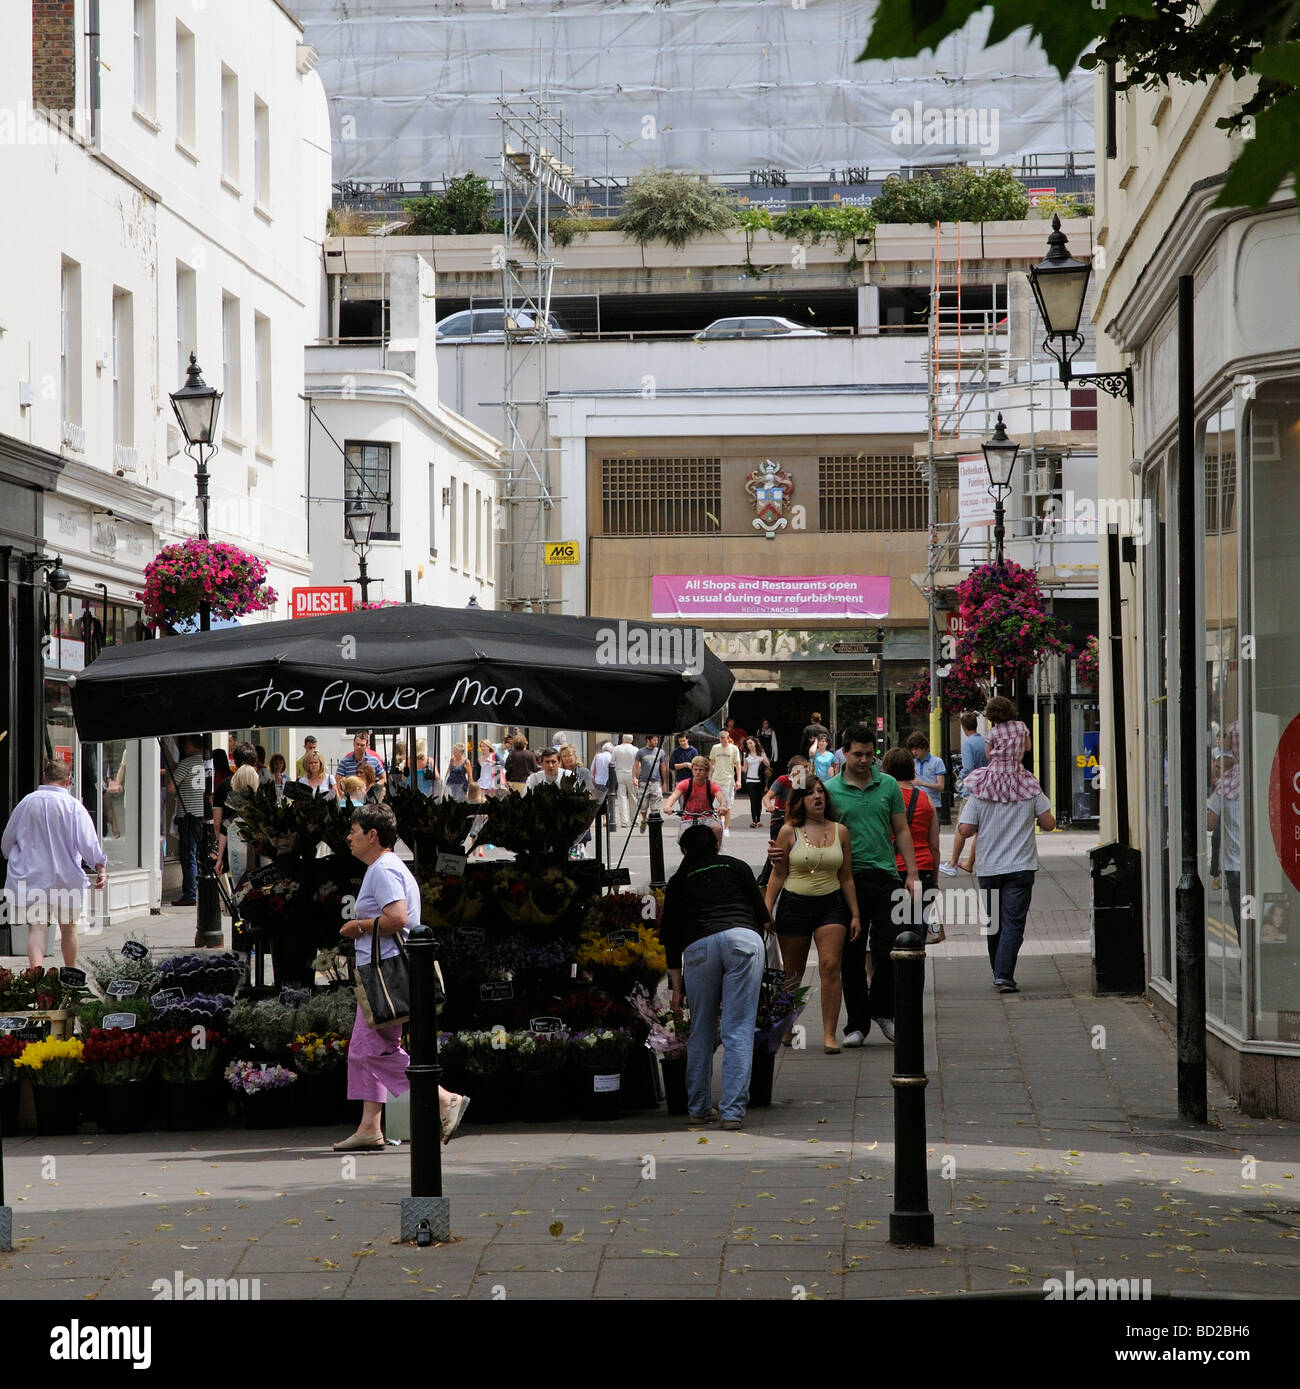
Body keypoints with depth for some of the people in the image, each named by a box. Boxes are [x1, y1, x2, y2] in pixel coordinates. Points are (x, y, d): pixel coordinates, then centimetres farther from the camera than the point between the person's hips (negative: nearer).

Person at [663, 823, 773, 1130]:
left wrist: (677, 986, 25)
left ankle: (698, 1107, 18)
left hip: (698, 947, 1)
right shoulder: (737, 867, 24)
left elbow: (670, 935, 22)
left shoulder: (679, 880, 24)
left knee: (701, 1031, 14)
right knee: (739, 1030, -2)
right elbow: (763, 918, 19)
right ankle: (733, 1111, -9)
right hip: (744, 938, -1)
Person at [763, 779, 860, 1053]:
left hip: (831, 905, 1)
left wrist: (855, 914, 9)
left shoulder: (840, 832, 6)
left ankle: (829, 1034, -13)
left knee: (830, 966, -14)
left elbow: (846, 877, 11)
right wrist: (766, 911, -2)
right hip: (794, 905, -1)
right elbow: (777, 875, 4)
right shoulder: (789, 832, 0)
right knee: (792, 974, 7)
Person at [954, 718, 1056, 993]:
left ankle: (999, 974, 23)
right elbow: (1049, 824, 0)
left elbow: (965, 830, -8)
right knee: (1014, 921, -2)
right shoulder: (1029, 785, -5)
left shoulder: (979, 787, -6)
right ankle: (1004, 975, -14)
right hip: (1021, 866, -1)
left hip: (989, 867, 1)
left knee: (994, 922, 14)